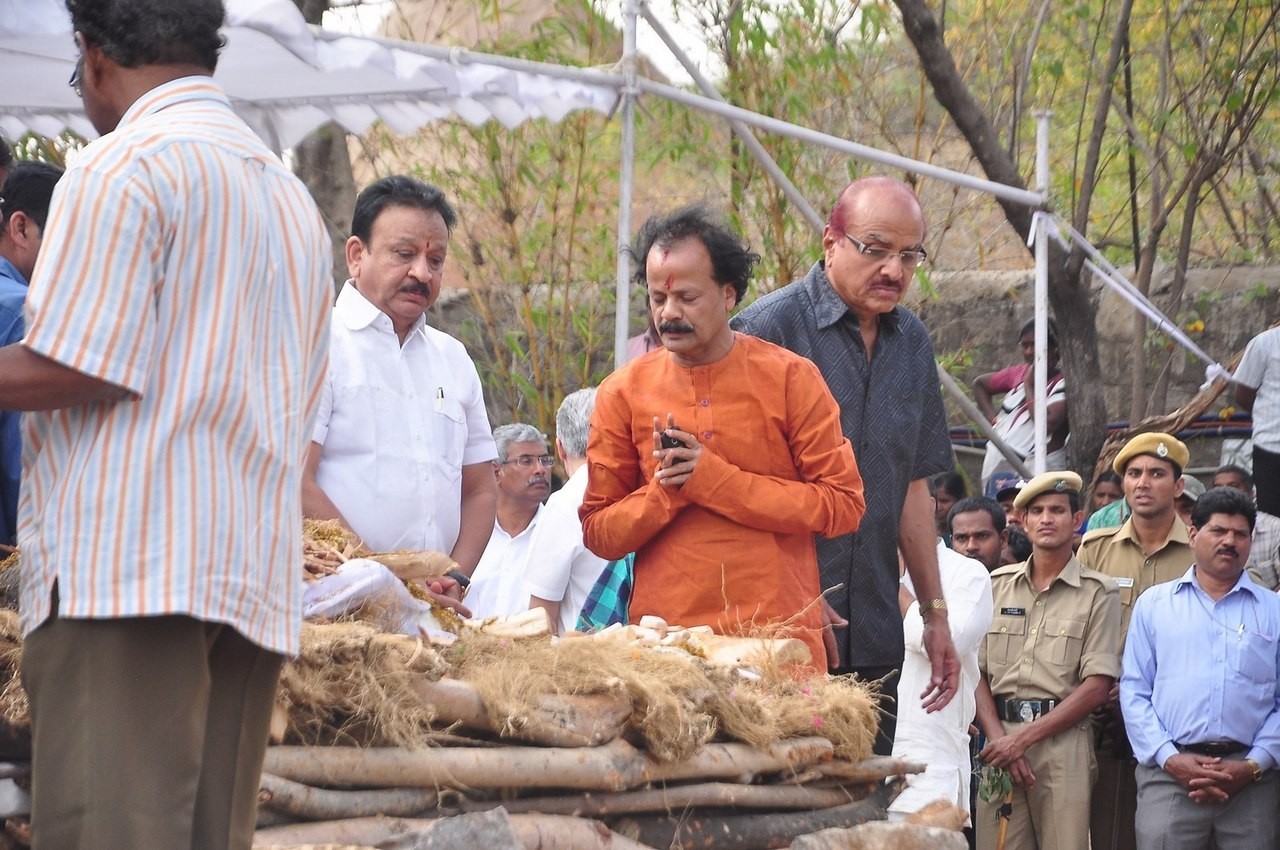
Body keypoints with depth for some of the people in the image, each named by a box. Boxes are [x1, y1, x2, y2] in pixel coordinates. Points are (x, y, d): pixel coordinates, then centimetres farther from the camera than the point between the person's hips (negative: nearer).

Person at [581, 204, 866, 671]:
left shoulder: (790, 378, 2)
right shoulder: (622, 394, 7)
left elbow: (843, 504, -4)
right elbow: (598, 532, 9)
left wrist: (715, 479, -10)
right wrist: (667, 489, -10)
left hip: (781, 640, -1)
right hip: (664, 638, 1)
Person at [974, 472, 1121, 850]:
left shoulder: (1098, 593, 3)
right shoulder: (997, 585, 13)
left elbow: (1096, 688, -3)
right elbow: (976, 672, 9)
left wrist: (1024, 738, -8)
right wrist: (999, 737, -6)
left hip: (1063, 741, -2)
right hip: (1000, 737, 2)